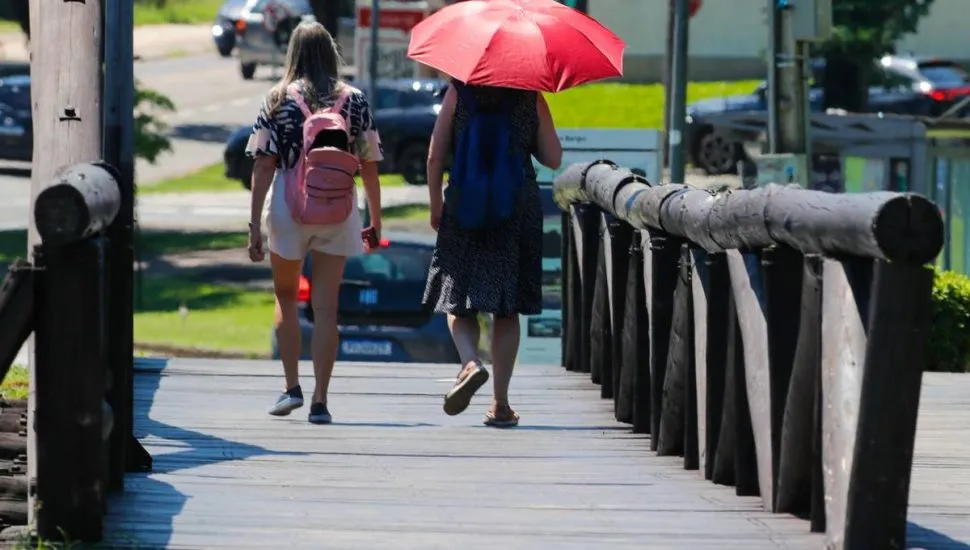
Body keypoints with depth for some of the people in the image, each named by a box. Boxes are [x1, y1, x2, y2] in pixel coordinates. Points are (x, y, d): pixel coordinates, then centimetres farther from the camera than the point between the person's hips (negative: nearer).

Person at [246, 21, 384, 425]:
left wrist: (255, 225, -5)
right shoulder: (354, 100, 2)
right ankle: (320, 401, -1)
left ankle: (292, 387, 13)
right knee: (325, 307, 3)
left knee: (285, 298, 18)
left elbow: (263, 166, -6)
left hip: (288, 209, -1)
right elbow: (369, 167, 4)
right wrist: (375, 220, 15)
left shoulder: (278, 100, -2)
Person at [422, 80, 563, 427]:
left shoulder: (459, 92, -1)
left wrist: (436, 205, 8)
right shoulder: (531, 98, 1)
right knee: (507, 309, 8)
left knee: (458, 300, 8)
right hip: (520, 210, 1)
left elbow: (435, 157, -3)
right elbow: (553, 159, 2)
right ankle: (500, 403, 7)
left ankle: (470, 362, -21)